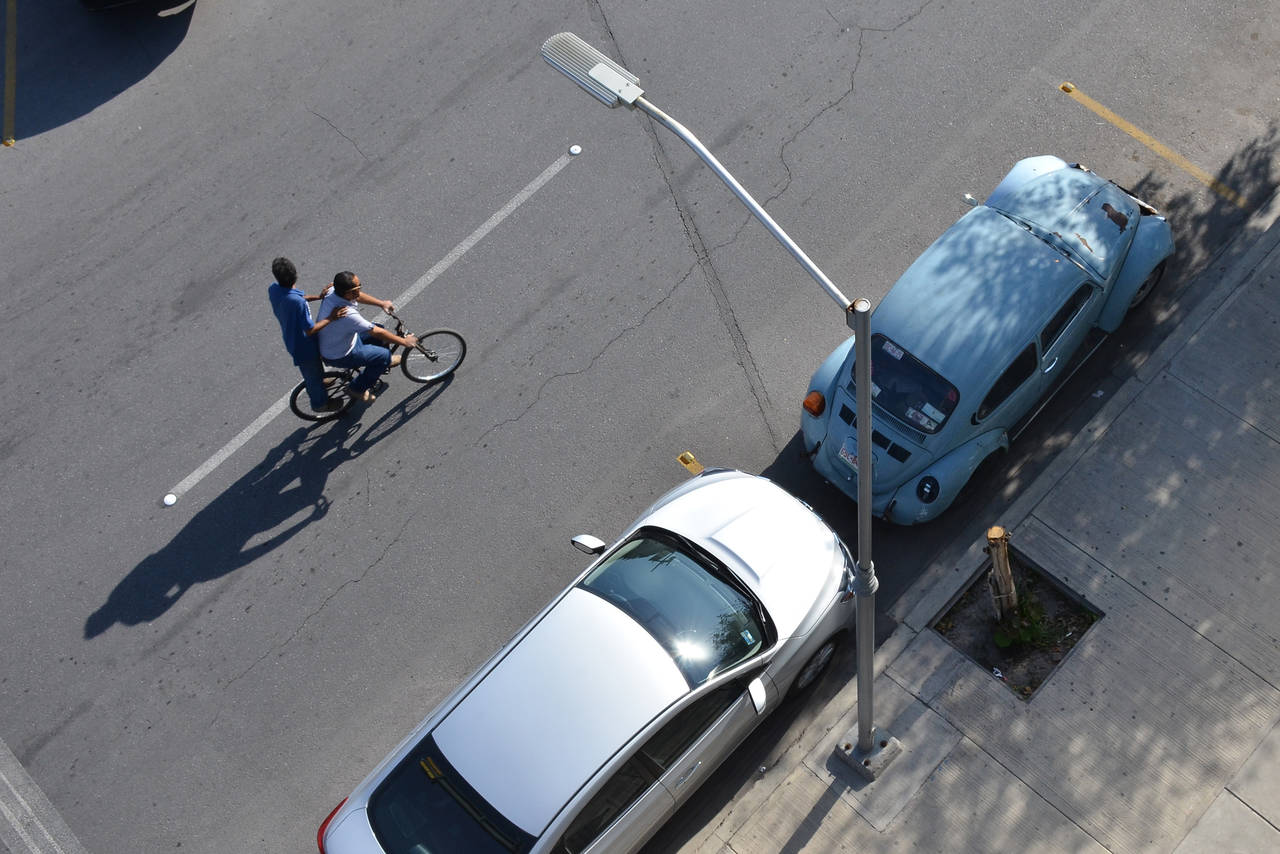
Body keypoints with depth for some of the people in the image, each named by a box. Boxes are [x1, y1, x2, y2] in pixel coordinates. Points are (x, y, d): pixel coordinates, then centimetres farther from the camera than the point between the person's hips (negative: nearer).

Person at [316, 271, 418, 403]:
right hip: (338, 356, -8)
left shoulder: (332, 292, -16)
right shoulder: (348, 315, -40)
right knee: (384, 355, -9)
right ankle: (358, 389, 11)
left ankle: (384, 364, 41)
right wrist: (404, 341, -18)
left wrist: (381, 303, 4)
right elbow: (377, 333, -30)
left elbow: (358, 296, 7)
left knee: (380, 330, 13)